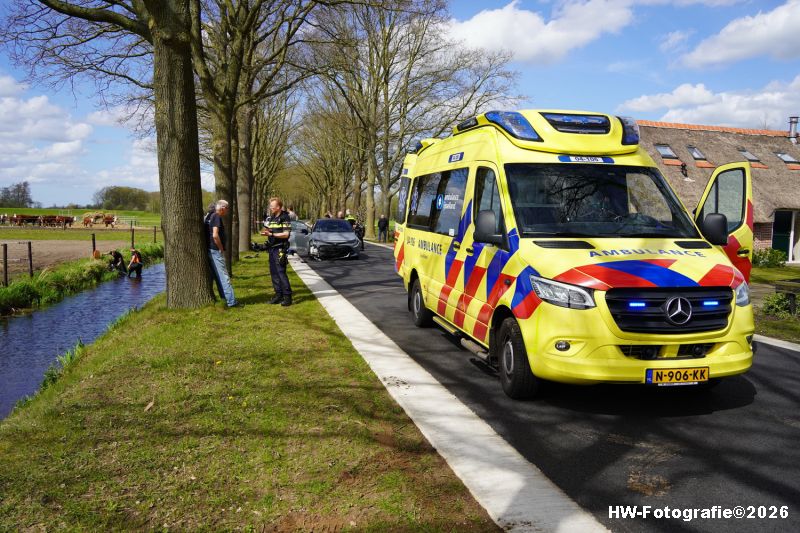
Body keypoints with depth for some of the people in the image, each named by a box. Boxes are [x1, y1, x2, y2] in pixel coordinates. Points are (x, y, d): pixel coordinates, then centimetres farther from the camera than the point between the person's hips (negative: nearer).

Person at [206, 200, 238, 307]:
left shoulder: (211, 216, 14)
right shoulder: (217, 217, -15)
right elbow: (215, 235, -25)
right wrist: (221, 248, -14)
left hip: (211, 251, 10)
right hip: (216, 251, -10)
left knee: (218, 276, 14)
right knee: (224, 276, -8)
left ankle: (225, 297, 21)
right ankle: (231, 301, -6)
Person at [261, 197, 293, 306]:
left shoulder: (284, 218, -9)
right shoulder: (270, 218, 14)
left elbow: (286, 234, -15)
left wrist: (271, 234, -20)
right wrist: (265, 232, -2)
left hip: (280, 249, -8)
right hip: (272, 248, 8)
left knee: (281, 272, -10)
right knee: (273, 272, 9)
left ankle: (287, 296, -6)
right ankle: (278, 294, 16)